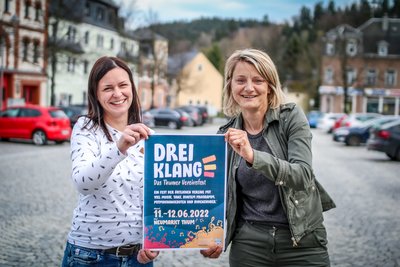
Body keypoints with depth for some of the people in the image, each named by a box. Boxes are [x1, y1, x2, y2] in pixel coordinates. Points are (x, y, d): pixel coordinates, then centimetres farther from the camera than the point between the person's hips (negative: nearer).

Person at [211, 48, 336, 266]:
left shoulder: (291, 116, -7)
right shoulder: (228, 134, 2)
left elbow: (303, 175, -20)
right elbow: (222, 193, 10)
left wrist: (253, 156, -32)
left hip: (302, 241, -2)